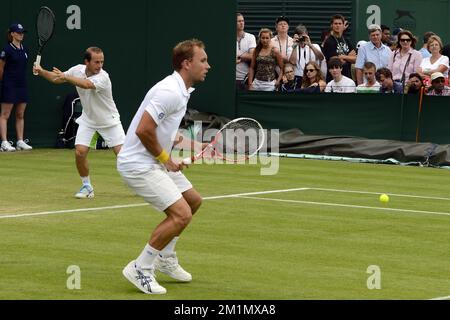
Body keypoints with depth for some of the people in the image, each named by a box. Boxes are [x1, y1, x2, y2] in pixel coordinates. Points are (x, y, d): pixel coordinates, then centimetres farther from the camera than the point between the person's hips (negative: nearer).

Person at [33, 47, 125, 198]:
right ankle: (87, 186, 7)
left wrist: (66, 77, -46)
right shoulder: (77, 70, -9)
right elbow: (57, 78, 6)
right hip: (88, 120, 4)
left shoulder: (103, 77, -27)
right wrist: (42, 72, -10)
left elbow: (86, 84, -46)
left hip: (109, 120, -4)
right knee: (80, 152, -13)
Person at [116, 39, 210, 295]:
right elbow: (143, 130, -28)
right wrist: (166, 159, -16)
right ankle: (140, 269, -7)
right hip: (138, 164, -11)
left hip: (155, 161, 11)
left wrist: (175, 139, 6)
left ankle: (165, 257, 32)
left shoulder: (181, 91, 10)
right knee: (181, 214, -17)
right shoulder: (170, 92, -23)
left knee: (193, 200, 21)